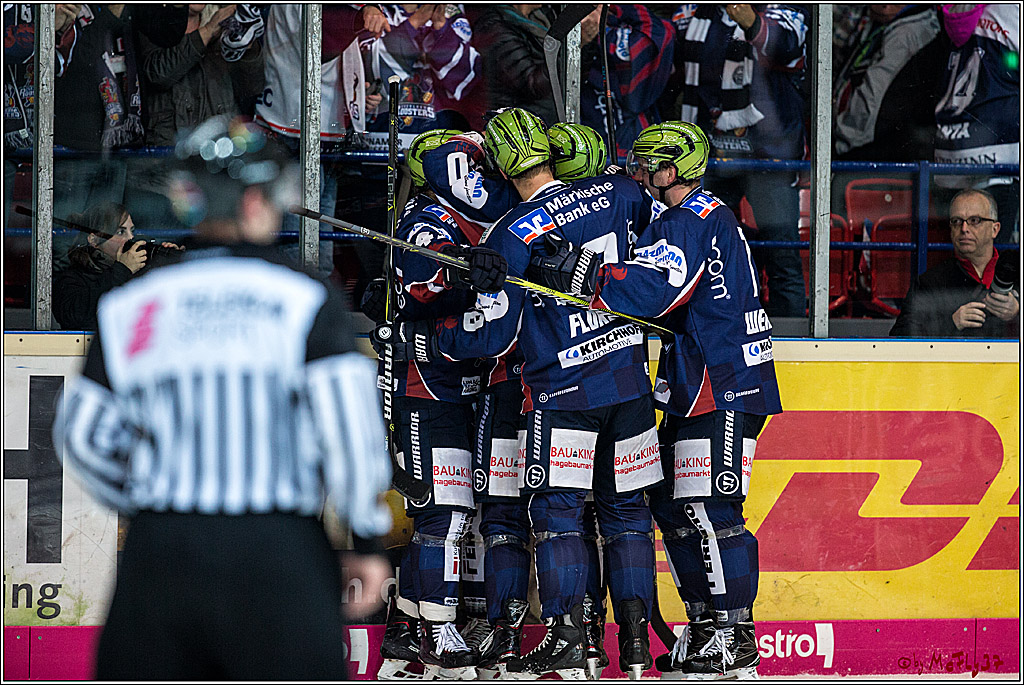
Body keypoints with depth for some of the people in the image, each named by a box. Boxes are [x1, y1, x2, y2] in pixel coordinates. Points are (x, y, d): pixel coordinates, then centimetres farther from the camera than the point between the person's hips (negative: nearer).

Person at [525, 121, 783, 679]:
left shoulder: (696, 221, -14)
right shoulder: (683, 221, 20)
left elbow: (643, 289, -27)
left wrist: (570, 276, -30)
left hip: (725, 387, -11)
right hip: (693, 391, 11)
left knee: (708, 507, -12)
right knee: (671, 503, 11)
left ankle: (736, 636, -9)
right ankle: (704, 626, 16)